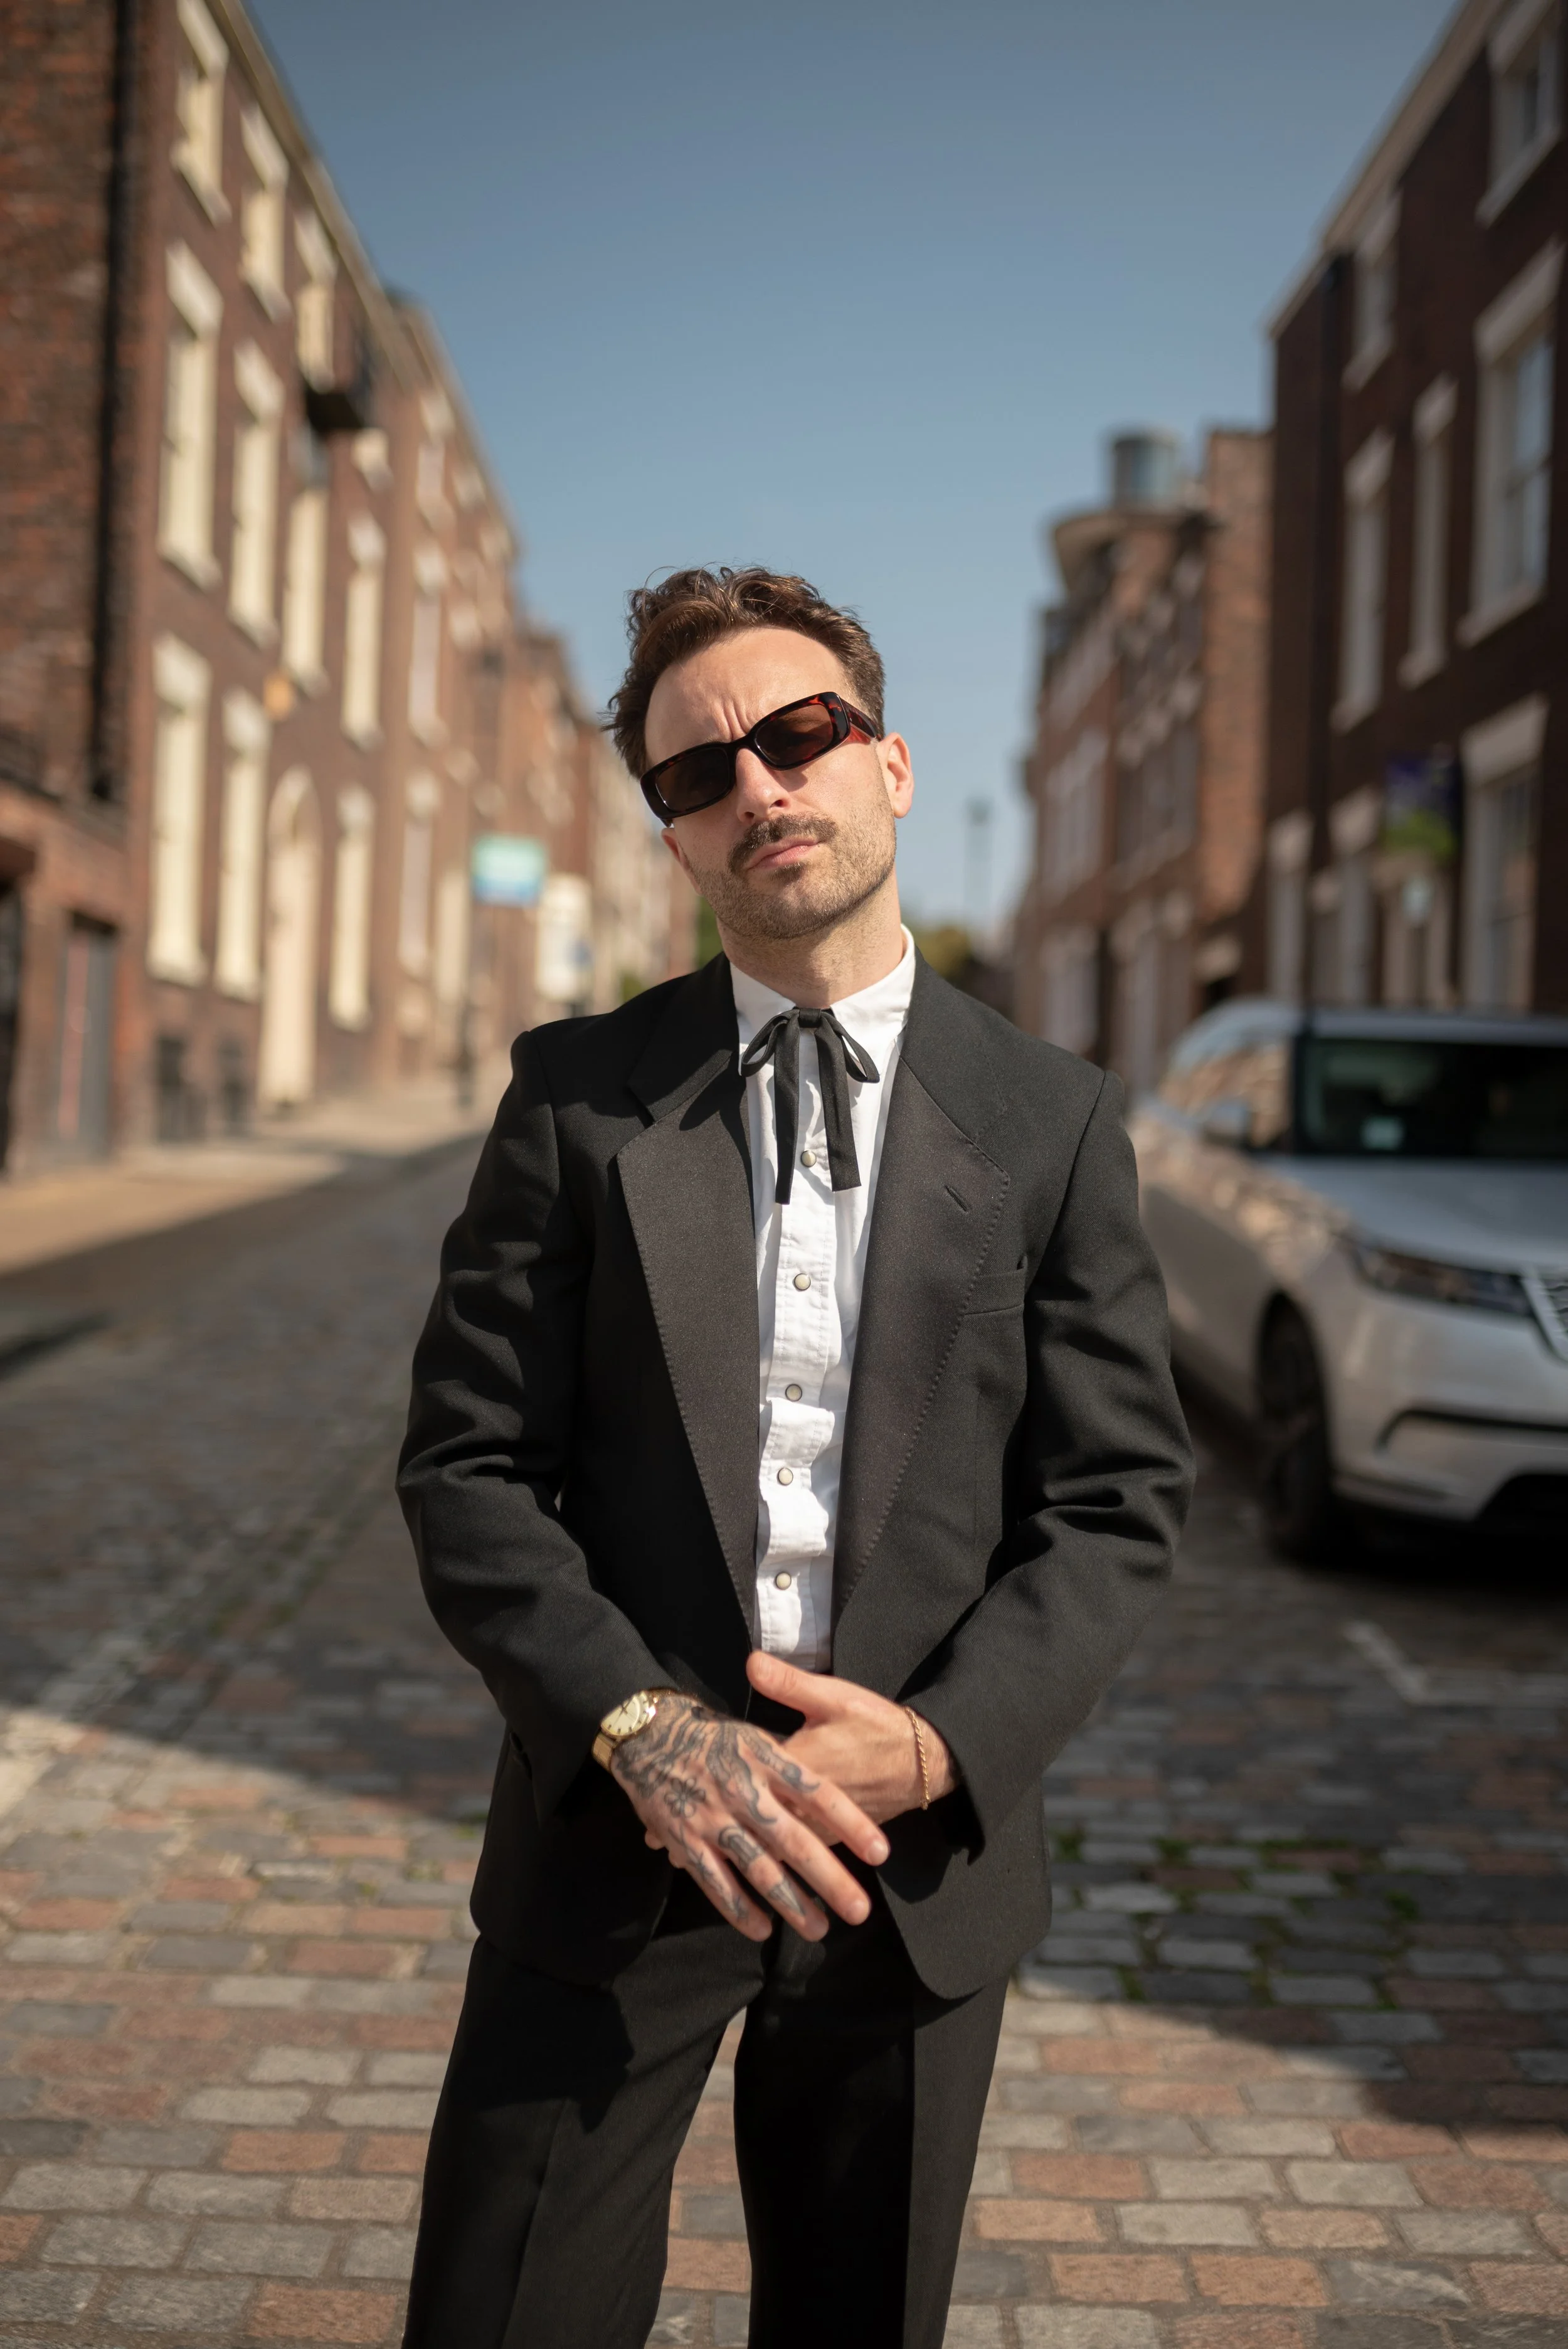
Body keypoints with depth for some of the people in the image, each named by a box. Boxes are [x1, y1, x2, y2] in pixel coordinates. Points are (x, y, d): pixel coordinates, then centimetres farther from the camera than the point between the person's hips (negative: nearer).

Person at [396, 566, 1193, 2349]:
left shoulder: (1051, 1122, 0)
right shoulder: (578, 1097, 0)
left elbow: (1118, 1499, -1)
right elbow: (468, 1464, -3)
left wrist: (942, 1739, -16)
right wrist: (639, 1727, -17)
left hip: (920, 1859, 1)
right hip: (613, 1831, 0)